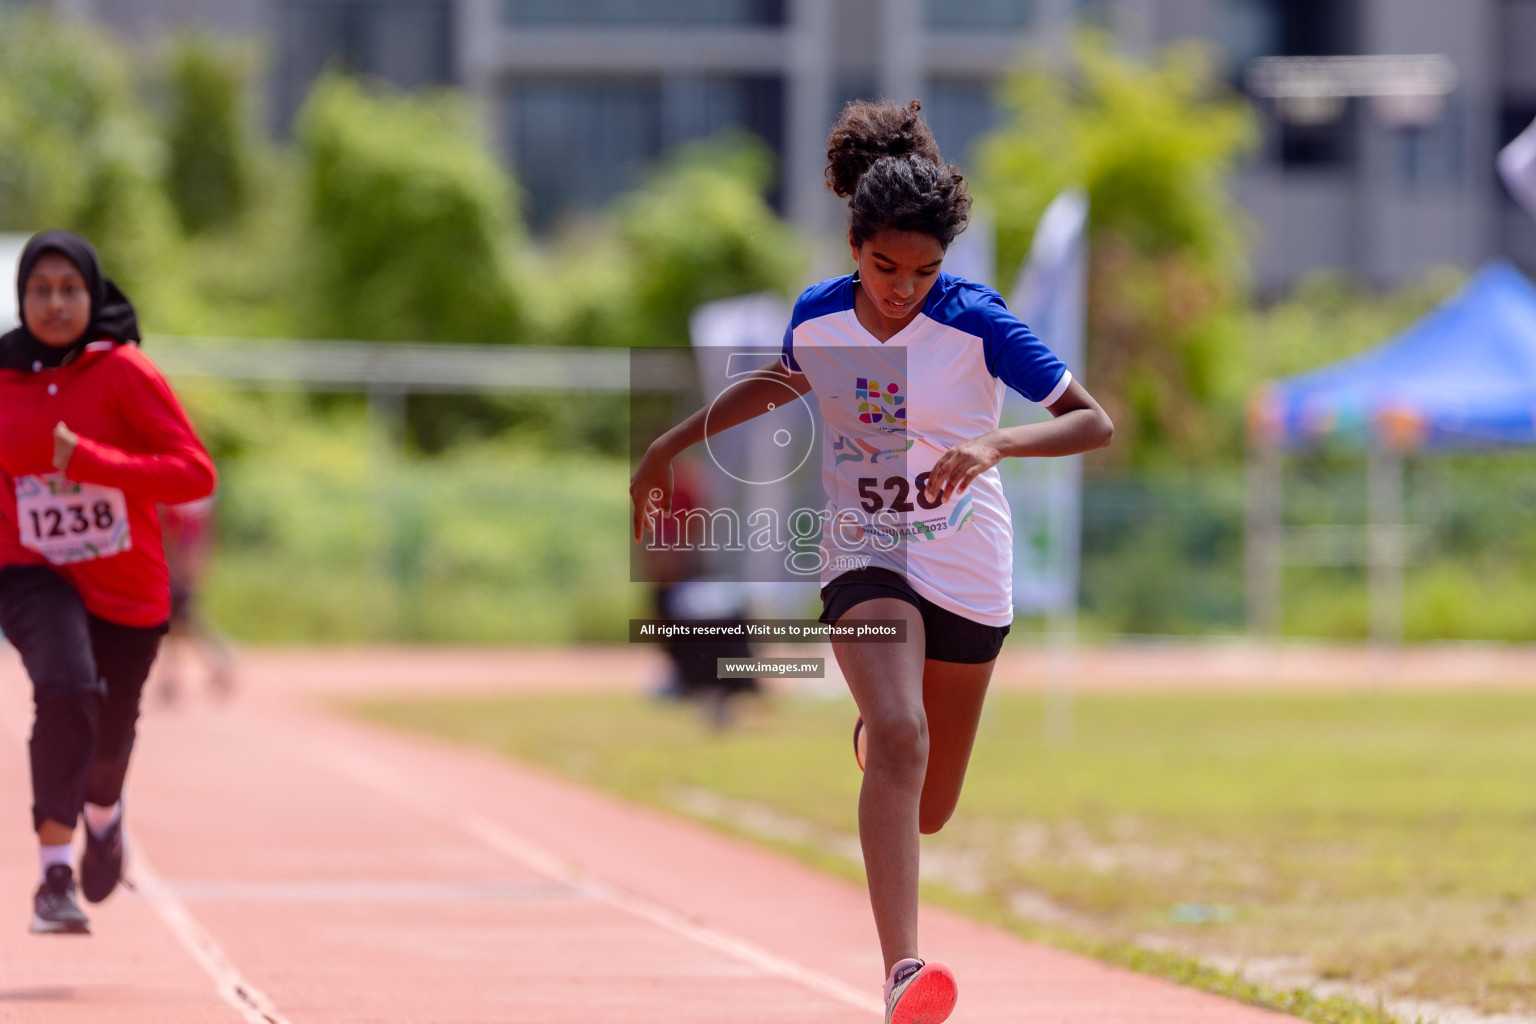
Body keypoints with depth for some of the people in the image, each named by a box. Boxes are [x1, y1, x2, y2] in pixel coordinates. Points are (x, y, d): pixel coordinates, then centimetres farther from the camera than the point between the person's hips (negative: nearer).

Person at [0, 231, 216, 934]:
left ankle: (103, 810, 56)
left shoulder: (125, 373, -12)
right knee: (65, 688, -30)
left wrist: (90, 462, -28)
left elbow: (196, 474, -19)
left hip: (129, 589, 1)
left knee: (109, 733, 18)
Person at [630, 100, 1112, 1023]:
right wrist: (669, 446, 23)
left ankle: (878, 727, 53)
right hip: (866, 559, 0)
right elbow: (782, 384, 19)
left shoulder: (976, 321, -15)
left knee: (928, 808, 13)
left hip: (969, 575, 0)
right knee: (901, 740, -29)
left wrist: (996, 443, -36)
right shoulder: (818, 316, -6)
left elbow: (1094, 421, -18)